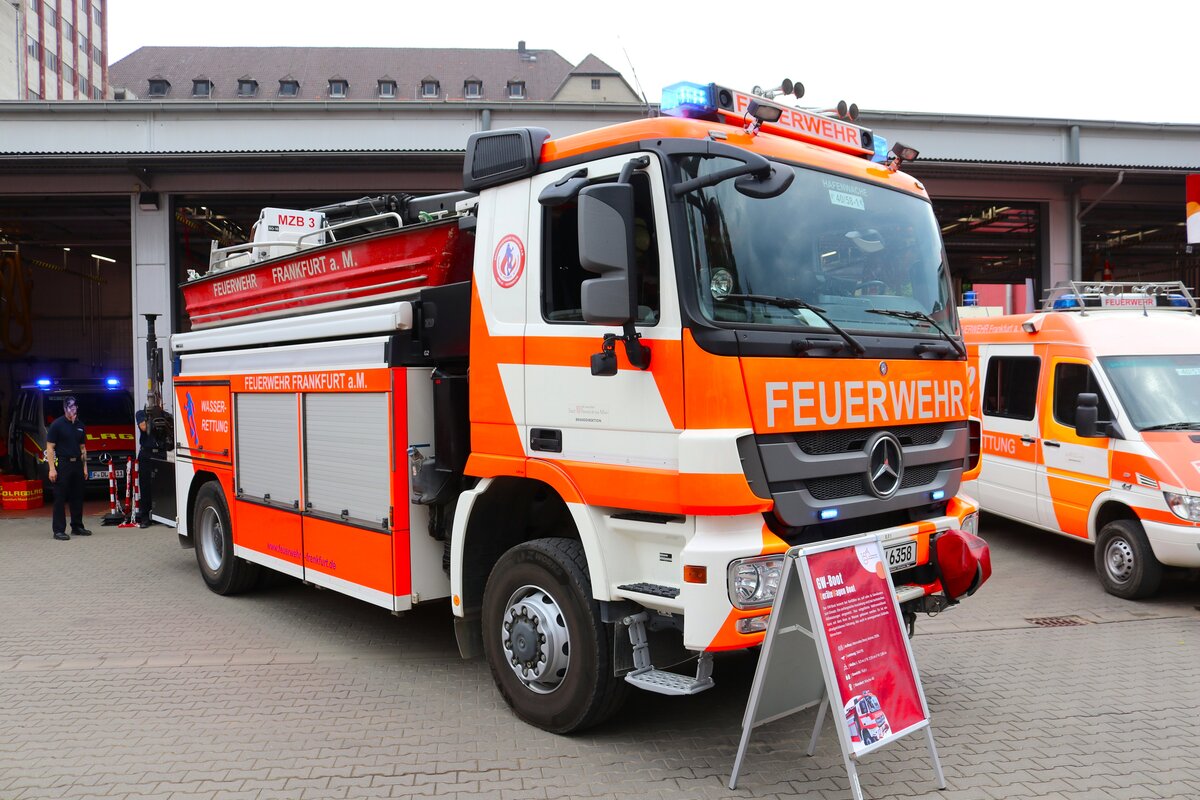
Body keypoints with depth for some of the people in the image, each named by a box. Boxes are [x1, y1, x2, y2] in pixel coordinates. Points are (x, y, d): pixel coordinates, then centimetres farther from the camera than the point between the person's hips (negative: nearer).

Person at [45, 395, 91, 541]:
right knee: (60, 498, -5)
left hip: (77, 464, 6)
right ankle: (59, 530, -3)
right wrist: (52, 468, -15)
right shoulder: (57, 424, -5)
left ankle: (77, 526, 21)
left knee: (77, 497, 12)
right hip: (62, 464, -6)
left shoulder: (80, 425, 14)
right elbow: (50, 447, -8)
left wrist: (84, 467, 14)